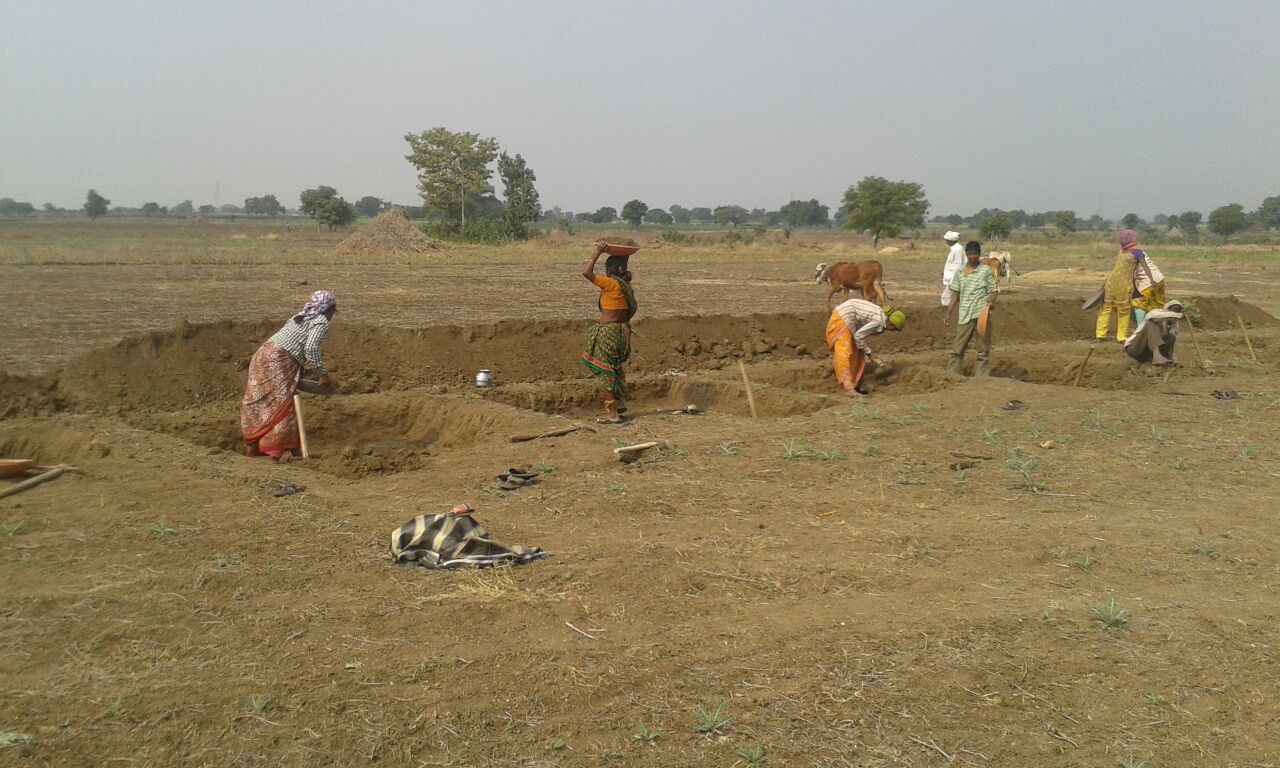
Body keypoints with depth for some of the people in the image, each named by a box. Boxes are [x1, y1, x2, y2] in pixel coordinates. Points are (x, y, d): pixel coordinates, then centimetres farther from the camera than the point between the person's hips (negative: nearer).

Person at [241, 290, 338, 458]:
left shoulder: (300, 317, 24)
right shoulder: (321, 322, -2)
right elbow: (311, 348, -17)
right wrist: (323, 374, -10)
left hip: (263, 355, 9)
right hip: (279, 362, -9)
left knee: (258, 403, 15)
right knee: (282, 405, -6)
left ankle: (253, 446, 24)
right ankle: (279, 449, -6)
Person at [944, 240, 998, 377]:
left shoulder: (986, 270, 2)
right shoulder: (959, 272, 10)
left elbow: (993, 290, 1)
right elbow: (955, 294, 13)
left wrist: (991, 301, -21)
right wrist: (949, 314, 8)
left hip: (981, 314, -3)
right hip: (964, 315, 3)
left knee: (983, 350, 2)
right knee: (957, 349, 4)